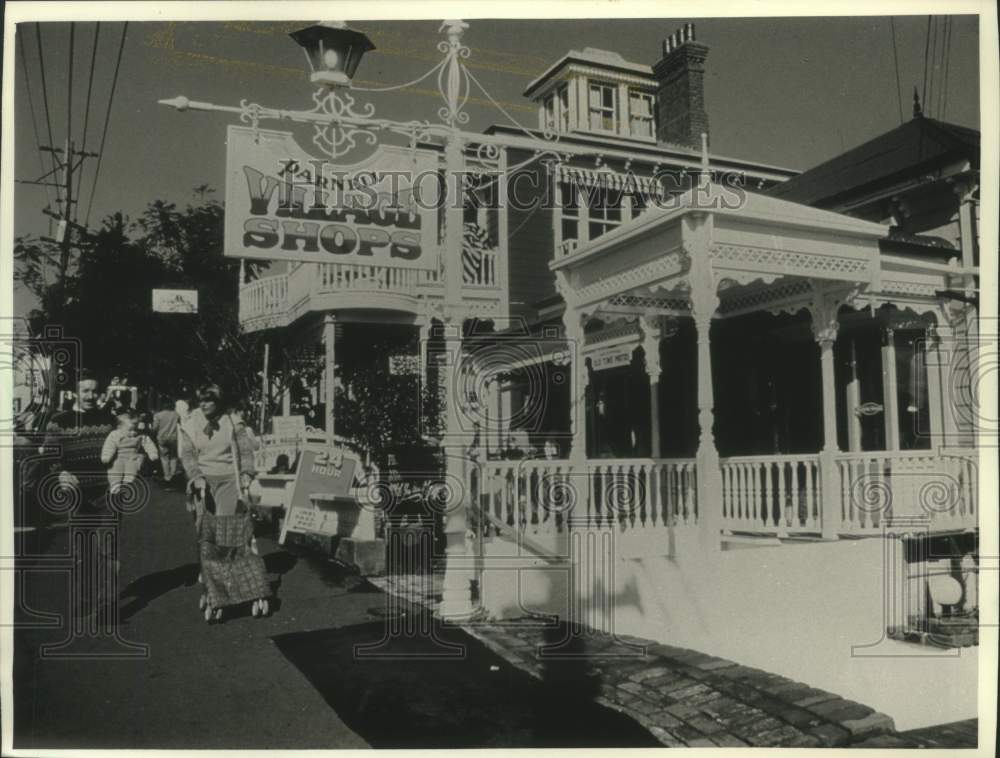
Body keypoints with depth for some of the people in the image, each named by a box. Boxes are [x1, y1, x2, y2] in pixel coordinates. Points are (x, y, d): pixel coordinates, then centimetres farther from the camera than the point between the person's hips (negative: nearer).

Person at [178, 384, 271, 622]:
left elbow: (246, 450, 4)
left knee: (237, 538, -8)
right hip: (205, 486, 1)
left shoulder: (233, 424, 7)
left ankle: (257, 594, -4)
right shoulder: (189, 426, 8)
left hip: (230, 482, -1)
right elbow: (187, 455, -2)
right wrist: (197, 477, -19)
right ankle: (213, 593, 7)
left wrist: (246, 474, -12)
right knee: (208, 544, -1)